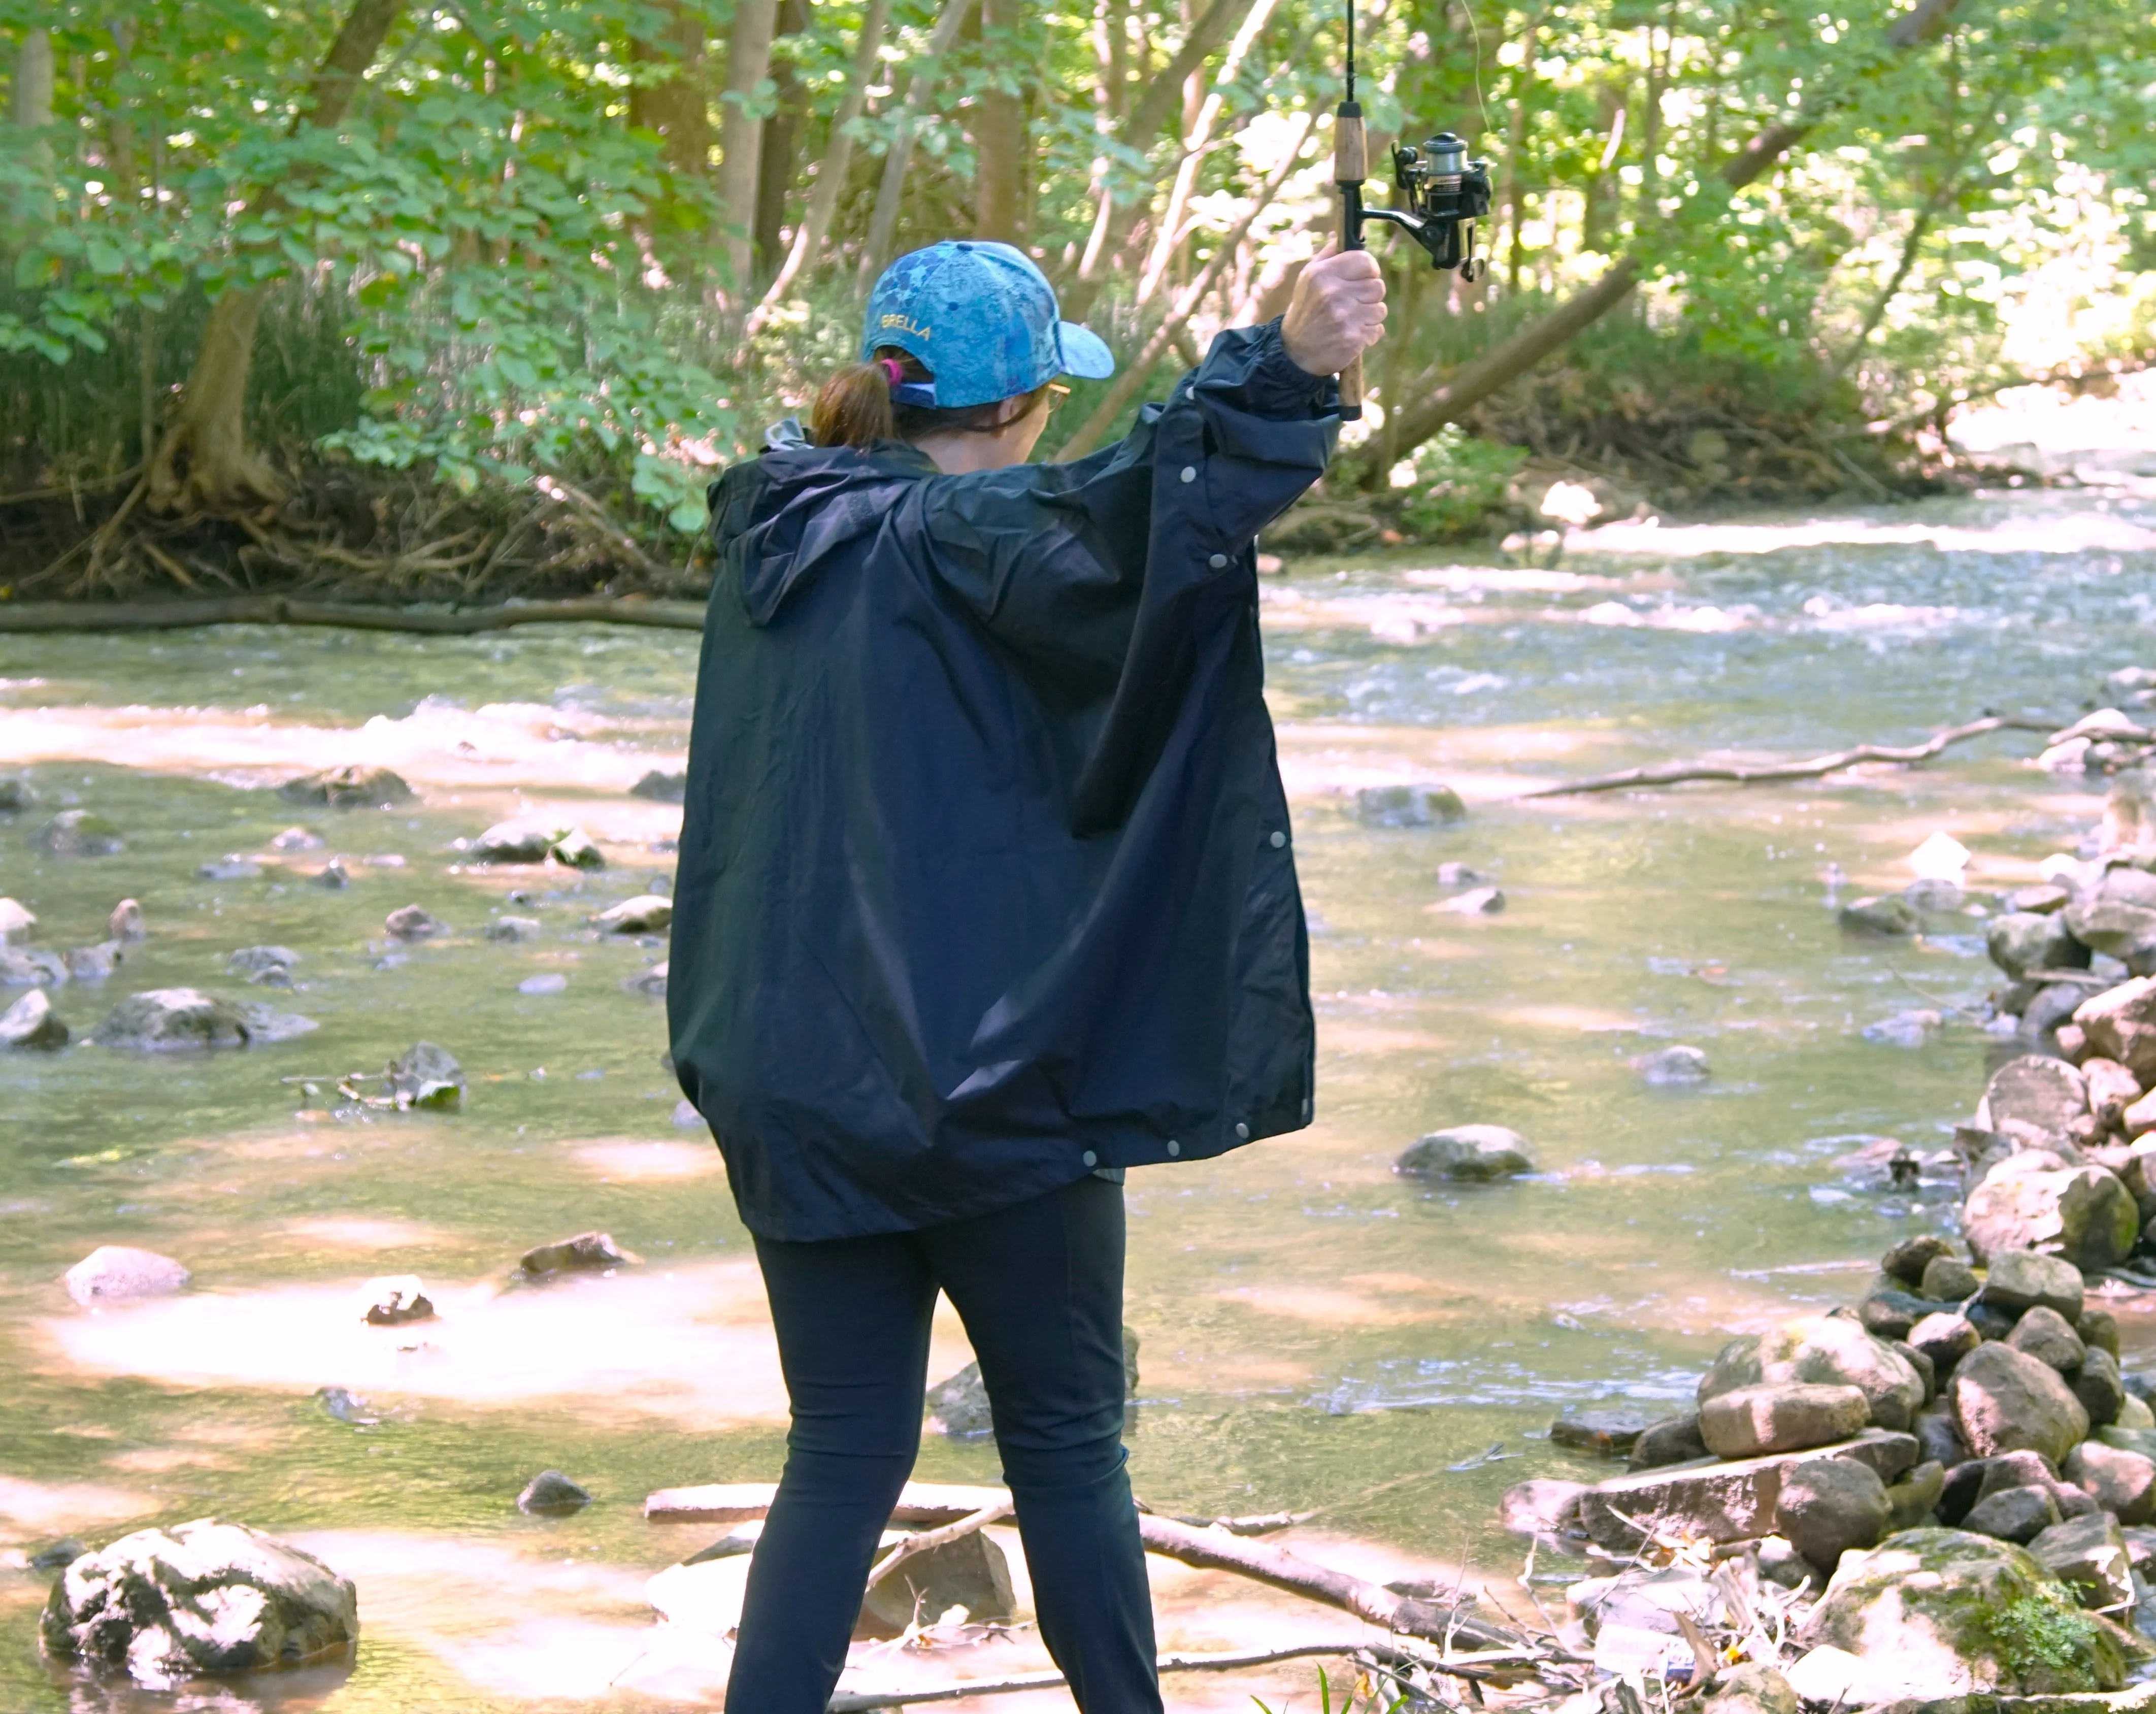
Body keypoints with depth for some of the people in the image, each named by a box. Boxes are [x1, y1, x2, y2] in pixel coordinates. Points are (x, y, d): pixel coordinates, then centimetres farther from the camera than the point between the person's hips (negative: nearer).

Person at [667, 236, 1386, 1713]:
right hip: (980, 1073, -6)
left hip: (790, 1080, 6)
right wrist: (1281, 373, -46)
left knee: (846, 1451, 11)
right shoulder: (961, 535, -14)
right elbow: (1117, 522, -34)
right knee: (1066, 1435, 10)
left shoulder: (773, 525, 9)